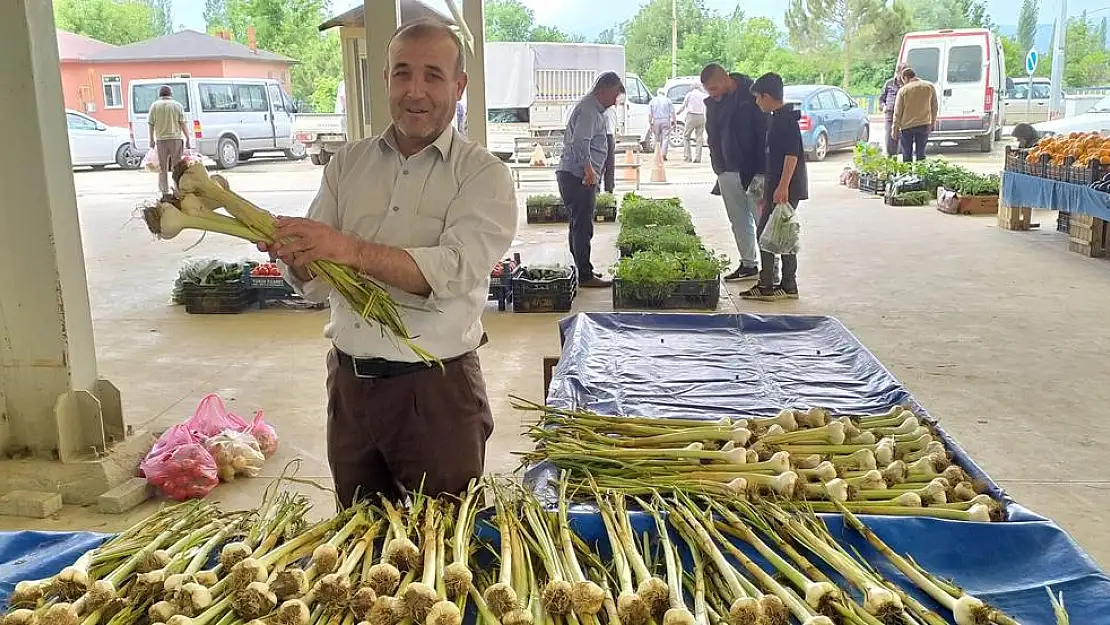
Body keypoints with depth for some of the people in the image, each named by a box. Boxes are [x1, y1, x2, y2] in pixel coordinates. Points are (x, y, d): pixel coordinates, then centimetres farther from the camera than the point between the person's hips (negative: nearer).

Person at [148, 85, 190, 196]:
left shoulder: (155, 105, 4)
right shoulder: (177, 105, 2)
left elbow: (151, 124, 2)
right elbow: (183, 124, -3)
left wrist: (152, 139, 9)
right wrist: (188, 139, 1)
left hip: (161, 140, 1)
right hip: (176, 138, -1)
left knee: (162, 168, 8)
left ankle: (165, 192, 7)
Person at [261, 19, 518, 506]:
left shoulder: (484, 175, -6)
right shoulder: (348, 163, 7)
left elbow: (454, 270, -22)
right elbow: (314, 283, 4)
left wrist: (351, 250, -33)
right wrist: (294, 253, -18)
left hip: (437, 389, -4)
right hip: (349, 383, 4)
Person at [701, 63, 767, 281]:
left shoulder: (751, 97, -11)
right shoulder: (712, 104, 8)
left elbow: (764, 133, -12)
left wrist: (761, 170, -16)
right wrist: (719, 168, 11)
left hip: (753, 170, -6)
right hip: (728, 171, 7)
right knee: (738, 220, 12)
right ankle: (748, 263, 22)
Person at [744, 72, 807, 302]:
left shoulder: (785, 119, -14)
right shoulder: (778, 118, 16)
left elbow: (792, 154, -22)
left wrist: (783, 186, -26)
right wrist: (769, 188, 26)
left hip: (784, 187, -10)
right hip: (779, 187, 10)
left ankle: (766, 287, -3)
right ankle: (788, 286, 16)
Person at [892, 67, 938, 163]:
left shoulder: (903, 90, -5)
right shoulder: (929, 86, 3)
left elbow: (897, 112, -3)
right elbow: (934, 107, 8)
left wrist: (895, 128, 4)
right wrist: (933, 123, 16)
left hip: (907, 126, -2)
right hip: (924, 125, 2)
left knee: (907, 155, 6)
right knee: (921, 153, 7)